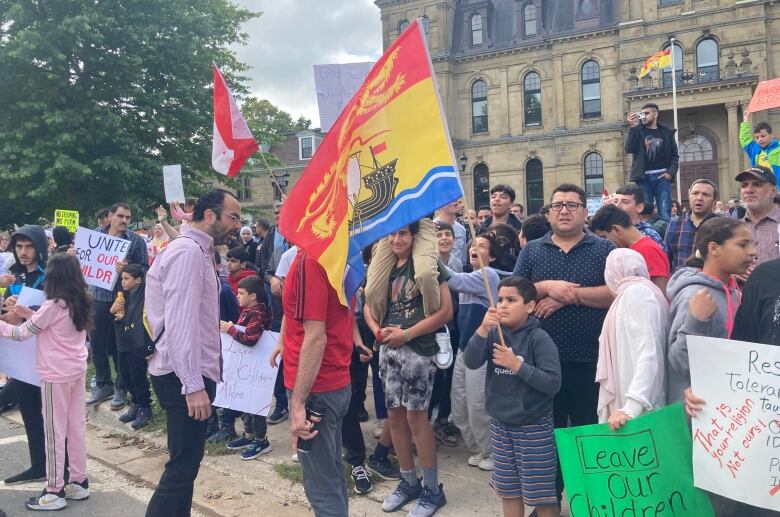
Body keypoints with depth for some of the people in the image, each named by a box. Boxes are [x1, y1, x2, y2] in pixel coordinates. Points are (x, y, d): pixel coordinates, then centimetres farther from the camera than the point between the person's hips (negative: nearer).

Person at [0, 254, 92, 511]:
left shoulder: (53, 306, -17)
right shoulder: (80, 303, 4)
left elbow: (22, 334, -9)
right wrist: (31, 315, 9)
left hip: (57, 375, -7)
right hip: (77, 370, 7)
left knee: (55, 432, 2)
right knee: (76, 427, 13)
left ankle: (54, 491, 10)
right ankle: (79, 482, 22)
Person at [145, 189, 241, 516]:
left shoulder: (198, 251, 15)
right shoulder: (188, 252, -16)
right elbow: (180, 323, -23)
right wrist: (193, 385, -26)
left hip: (192, 374, 10)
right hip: (185, 378, -10)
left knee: (186, 464, 17)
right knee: (182, 467, -7)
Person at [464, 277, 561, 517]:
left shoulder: (539, 338, -14)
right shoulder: (495, 333, -1)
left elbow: (553, 383, -20)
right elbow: (471, 362, -14)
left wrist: (517, 364, -24)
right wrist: (483, 330, -26)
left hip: (533, 427, -5)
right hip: (500, 425, 5)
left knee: (540, 494, 5)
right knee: (508, 491, 18)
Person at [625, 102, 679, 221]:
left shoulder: (667, 132, 12)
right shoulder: (637, 131, 9)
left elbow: (675, 156, 12)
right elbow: (629, 149, -7)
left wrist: (671, 173, -3)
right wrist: (633, 127, -12)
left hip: (662, 177, 1)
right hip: (644, 177, -1)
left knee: (665, 215, -4)